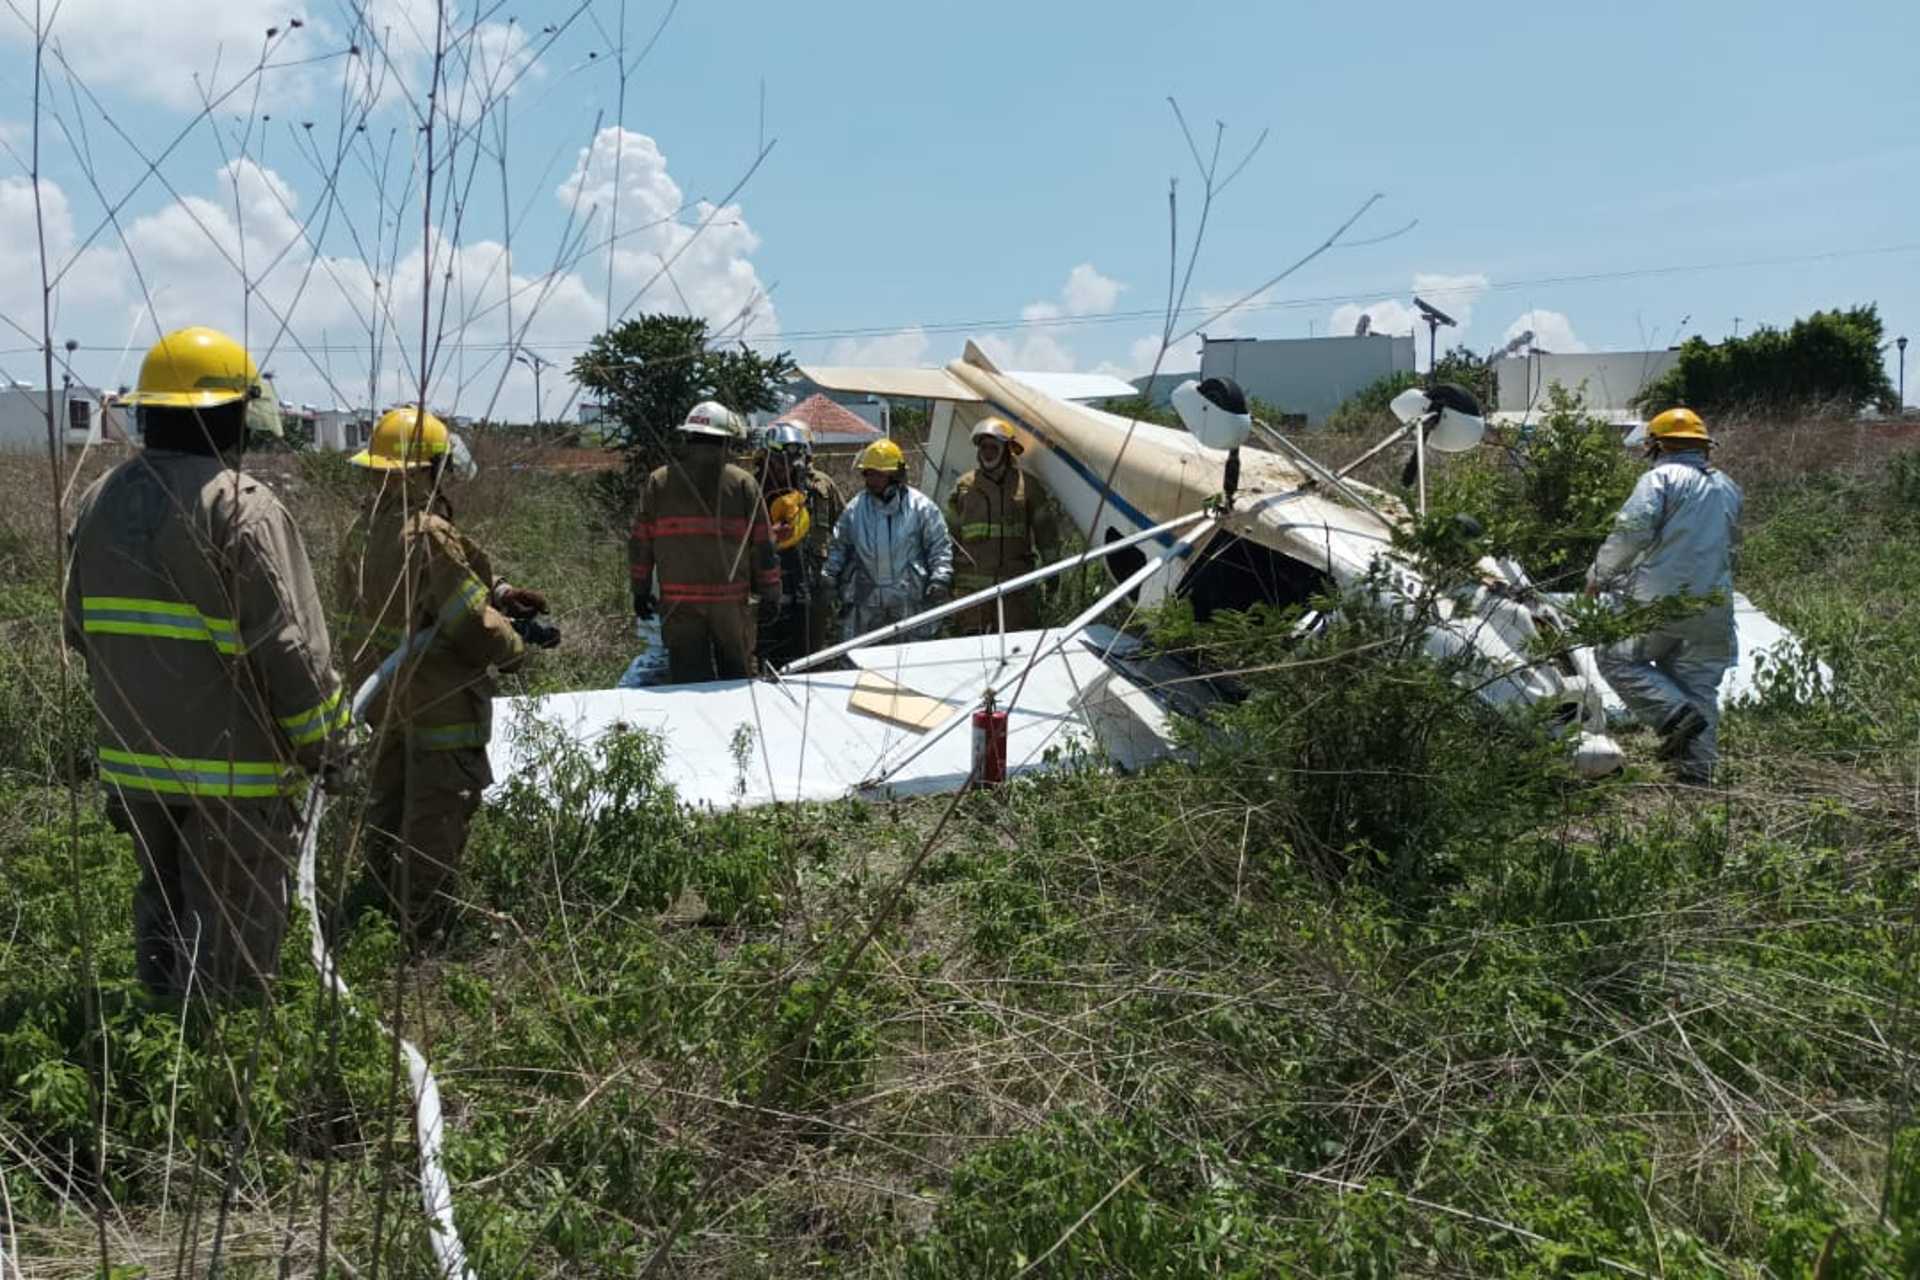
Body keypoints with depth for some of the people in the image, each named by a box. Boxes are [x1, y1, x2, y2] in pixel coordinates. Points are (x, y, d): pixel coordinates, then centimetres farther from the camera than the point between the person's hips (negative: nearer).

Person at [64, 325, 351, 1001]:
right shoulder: (241, 506, -18)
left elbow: (82, 629, 14)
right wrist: (325, 740, -9)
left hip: (134, 755, 7)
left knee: (162, 908, 22)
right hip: (232, 765, -7)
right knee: (230, 932, 3)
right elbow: (289, 645, -20)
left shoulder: (101, 501, 6)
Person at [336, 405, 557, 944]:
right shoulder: (429, 535, -27)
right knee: (439, 808, 5)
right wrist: (516, 644, -7)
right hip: (439, 697, -9)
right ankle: (421, 925, 14)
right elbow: (473, 622, -26)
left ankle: (383, 890, 44)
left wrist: (496, 591, 6)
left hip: (383, 687, 9)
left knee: (390, 793, 26)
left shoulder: (363, 526, 2)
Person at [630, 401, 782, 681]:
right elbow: (763, 545, -1)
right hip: (732, 602, 0)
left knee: (687, 679, 4)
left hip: (679, 603, 1)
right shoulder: (744, 483, -1)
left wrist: (640, 590, 15)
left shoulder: (657, 482, 2)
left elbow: (641, 542, 5)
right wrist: (770, 595, 6)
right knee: (737, 677, 12)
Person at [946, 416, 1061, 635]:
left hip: (1016, 582, 0)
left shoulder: (1028, 485, 9)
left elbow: (1045, 529, 15)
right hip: (972, 582, 0)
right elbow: (951, 533, 13)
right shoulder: (964, 487, 9)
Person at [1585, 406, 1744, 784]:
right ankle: (1697, 766, 4)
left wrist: (1599, 576, -6)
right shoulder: (1728, 486, 18)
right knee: (1699, 682, 9)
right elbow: (1732, 541, 23)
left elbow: (1633, 529, -16)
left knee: (1617, 657, 7)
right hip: (1714, 605, 6)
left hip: (1662, 599, -6)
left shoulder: (1660, 478, -5)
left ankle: (1675, 714, -12)